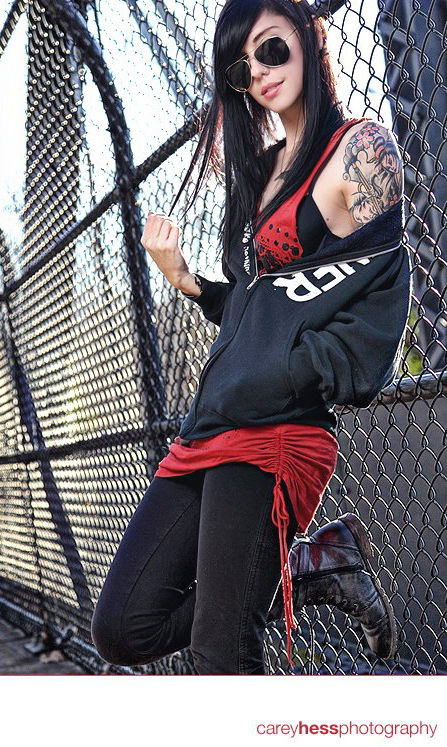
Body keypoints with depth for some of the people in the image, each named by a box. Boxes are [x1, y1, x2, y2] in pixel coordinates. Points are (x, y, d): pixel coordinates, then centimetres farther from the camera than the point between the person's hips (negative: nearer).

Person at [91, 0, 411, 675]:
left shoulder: (363, 147, 1)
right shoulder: (262, 168, 23)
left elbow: (380, 298, -7)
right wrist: (183, 279, 8)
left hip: (278, 425, -8)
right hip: (211, 422, 8)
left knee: (220, 653, -7)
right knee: (123, 630, 3)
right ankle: (317, 563, 11)